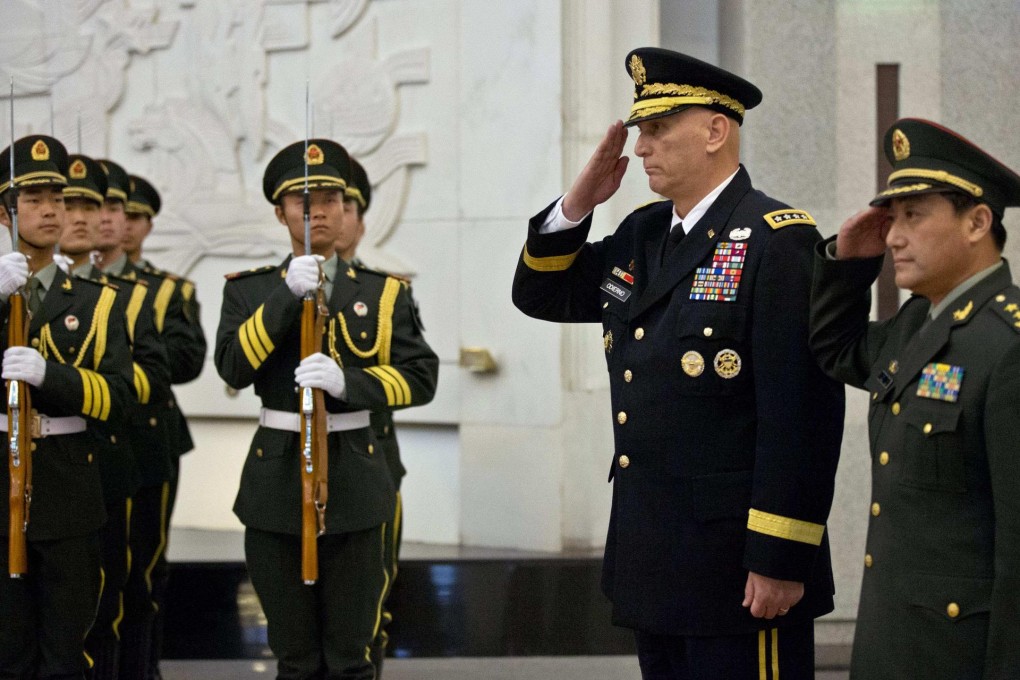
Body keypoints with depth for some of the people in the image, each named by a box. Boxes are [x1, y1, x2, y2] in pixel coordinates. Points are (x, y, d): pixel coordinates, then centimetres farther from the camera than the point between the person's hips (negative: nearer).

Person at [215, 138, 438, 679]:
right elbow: (233, 368, -10)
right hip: (277, 478, 0)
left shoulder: (383, 292, 6)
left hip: (354, 479, 0)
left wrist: (347, 381, -20)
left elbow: (421, 377, -3)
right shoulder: (250, 290, 6)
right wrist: (285, 294, -19)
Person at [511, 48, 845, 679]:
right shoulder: (642, 236, 12)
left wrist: (780, 559, -21)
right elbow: (543, 294, 23)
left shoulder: (777, 241, -14)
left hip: (736, 571, -8)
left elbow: (804, 409, -19)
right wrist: (579, 202, 5)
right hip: (652, 566, 8)